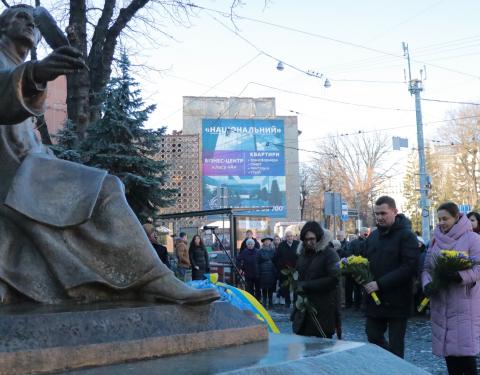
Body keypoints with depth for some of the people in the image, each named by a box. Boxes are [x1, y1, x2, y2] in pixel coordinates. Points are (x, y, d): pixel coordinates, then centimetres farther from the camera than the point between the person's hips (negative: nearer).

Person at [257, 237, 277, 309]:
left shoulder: (273, 251, 10)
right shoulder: (260, 251, 4)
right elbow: (258, 262, 2)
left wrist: (276, 272, 3)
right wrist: (258, 272, -5)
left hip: (272, 272, 2)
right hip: (263, 272, -2)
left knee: (271, 288, 4)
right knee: (264, 289, -2)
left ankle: (270, 303, 14)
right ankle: (264, 303, 4)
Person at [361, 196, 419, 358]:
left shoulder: (407, 235, -9)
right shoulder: (373, 236, 12)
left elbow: (409, 267, -19)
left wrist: (380, 284, -23)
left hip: (397, 300, -6)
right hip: (374, 299, 6)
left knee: (395, 344, 2)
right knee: (373, 338, 12)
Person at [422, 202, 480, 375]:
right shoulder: (435, 240, 11)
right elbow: (426, 268, 10)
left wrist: (458, 276, -28)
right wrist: (427, 284, -10)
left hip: (464, 302, -5)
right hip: (440, 302, 5)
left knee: (465, 348, -9)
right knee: (446, 346, 8)